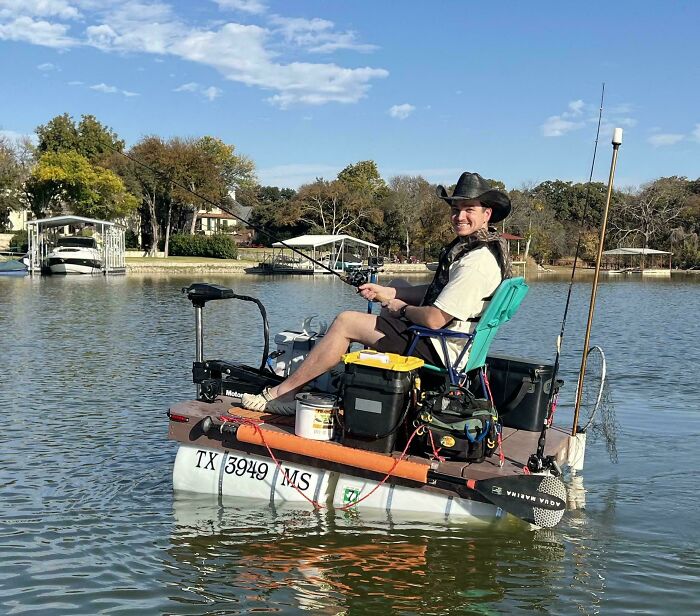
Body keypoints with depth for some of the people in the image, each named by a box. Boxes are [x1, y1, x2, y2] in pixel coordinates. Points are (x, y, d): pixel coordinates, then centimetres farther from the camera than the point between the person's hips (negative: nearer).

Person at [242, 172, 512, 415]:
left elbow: (434, 319, -27)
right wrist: (389, 293, 6)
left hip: (439, 350, -11)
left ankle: (280, 394, -1)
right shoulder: (466, 246, 9)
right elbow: (439, 292, 16)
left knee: (345, 322, -11)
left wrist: (402, 308, -7)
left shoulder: (477, 262, -24)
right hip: (441, 343, 11)